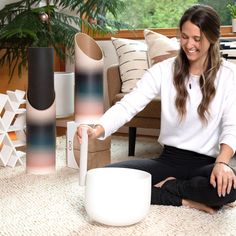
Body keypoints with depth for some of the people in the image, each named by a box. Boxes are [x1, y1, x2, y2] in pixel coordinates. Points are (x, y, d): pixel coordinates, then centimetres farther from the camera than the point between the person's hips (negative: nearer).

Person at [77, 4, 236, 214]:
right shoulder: (164, 70, -1)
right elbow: (128, 105, -11)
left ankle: (166, 187, -10)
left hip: (206, 163, -1)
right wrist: (97, 130, -30)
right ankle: (188, 201, -14)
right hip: (169, 159, 2)